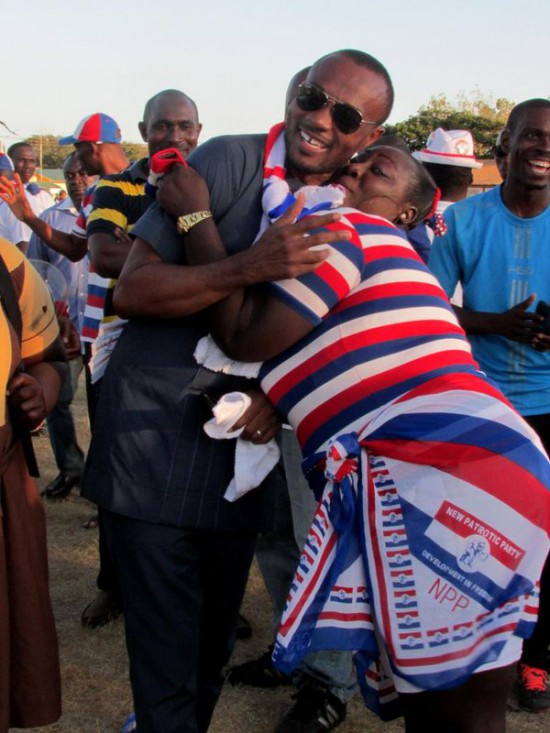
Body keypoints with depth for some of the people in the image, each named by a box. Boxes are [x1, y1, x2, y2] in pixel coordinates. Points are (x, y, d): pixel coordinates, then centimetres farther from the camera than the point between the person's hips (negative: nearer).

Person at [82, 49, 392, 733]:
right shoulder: (230, 160, -12)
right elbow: (131, 288, -16)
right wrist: (248, 266, -29)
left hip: (240, 447, 5)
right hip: (155, 439, -5)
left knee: (214, 642, 21)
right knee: (167, 660, 0)